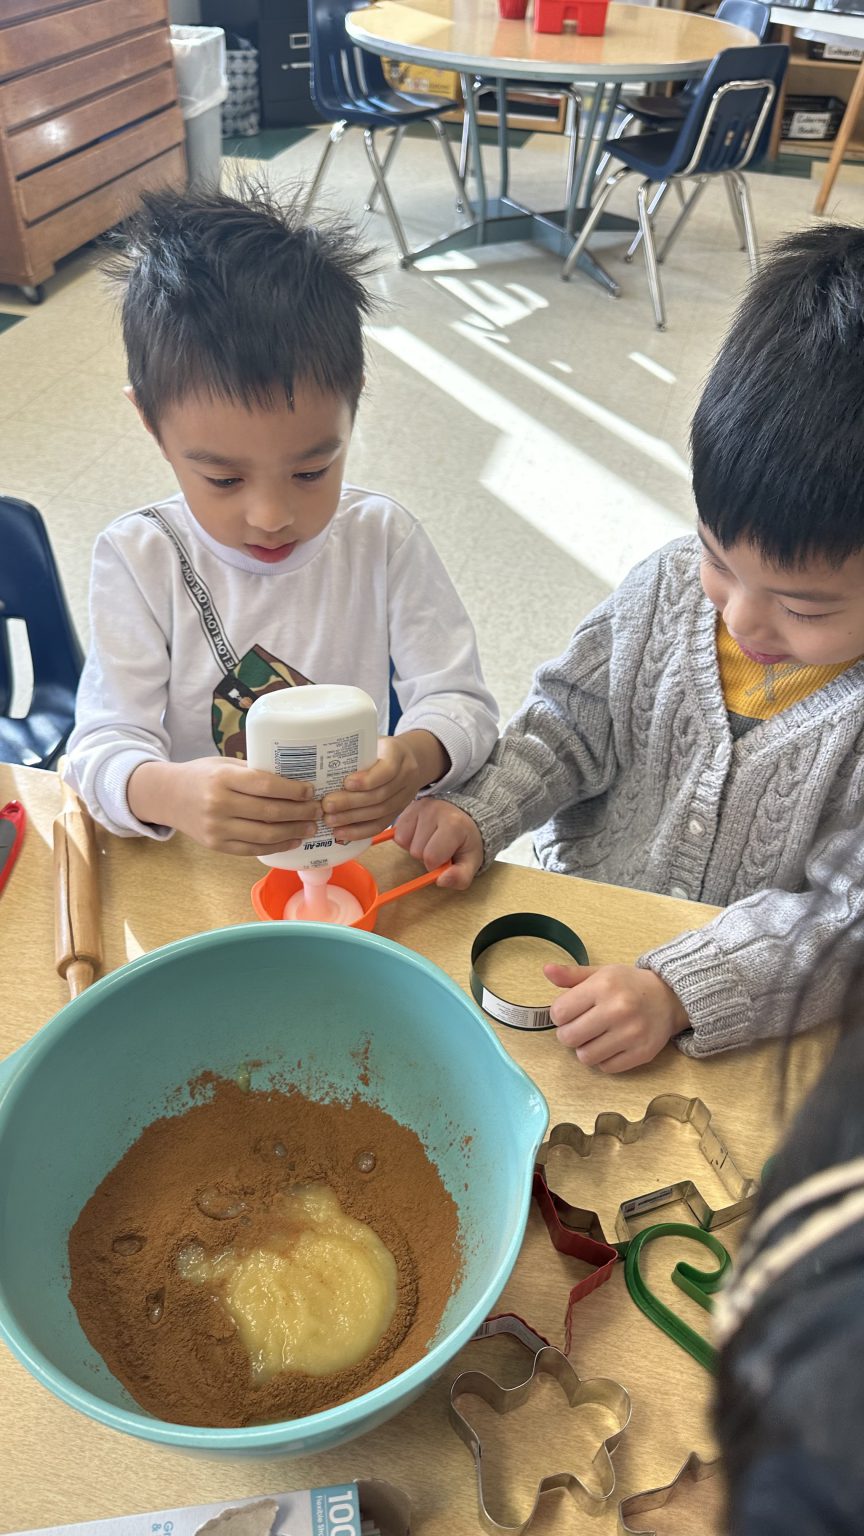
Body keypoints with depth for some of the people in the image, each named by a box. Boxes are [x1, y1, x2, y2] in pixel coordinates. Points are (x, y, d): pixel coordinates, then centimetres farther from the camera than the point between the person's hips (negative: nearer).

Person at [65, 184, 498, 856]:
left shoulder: (383, 539, -7)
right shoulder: (138, 559, -8)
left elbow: (462, 701, -8)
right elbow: (104, 745, -12)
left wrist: (418, 756, -30)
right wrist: (167, 792, -35)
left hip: (359, 852, 0)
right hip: (196, 874, 0)